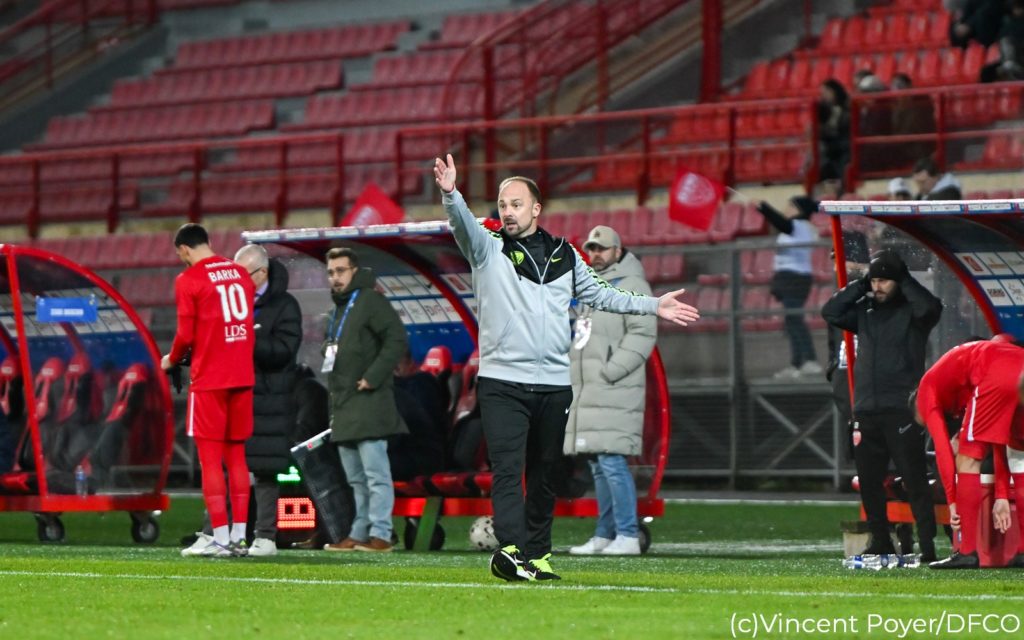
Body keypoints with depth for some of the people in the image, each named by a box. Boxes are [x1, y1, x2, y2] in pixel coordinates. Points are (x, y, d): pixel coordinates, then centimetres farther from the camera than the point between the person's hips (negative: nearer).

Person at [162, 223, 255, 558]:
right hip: (243, 376, 6)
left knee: (210, 457, -2)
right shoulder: (240, 273, 10)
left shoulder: (188, 280, -7)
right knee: (236, 455, 11)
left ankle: (220, 538, -6)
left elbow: (185, 334, -8)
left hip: (209, 379, -6)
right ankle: (239, 536, 9)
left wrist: (172, 359, 10)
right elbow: (248, 323, 13)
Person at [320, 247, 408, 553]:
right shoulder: (339, 308, 21)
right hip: (344, 407, 10)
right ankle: (359, 534, 16)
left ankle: (380, 534, -13)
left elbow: (397, 339, -16)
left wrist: (373, 376, -19)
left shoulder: (370, 301, -7)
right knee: (356, 478, 12)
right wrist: (334, 390, 17)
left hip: (368, 402, -10)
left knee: (375, 472, -11)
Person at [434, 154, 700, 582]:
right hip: (502, 382, -4)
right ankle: (510, 550, -25)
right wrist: (450, 194, -38)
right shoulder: (488, 250, 3)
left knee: (544, 475, 8)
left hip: (554, 386, 4)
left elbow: (598, 294, 24)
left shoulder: (564, 256, 14)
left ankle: (537, 555, 14)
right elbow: (463, 225, -17)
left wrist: (654, 306, 21)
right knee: (507, 470, -15)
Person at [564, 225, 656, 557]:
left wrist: (610, 372, -20)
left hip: (613, 393, -9)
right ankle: (605, 535, 13)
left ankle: (628, 536, -15)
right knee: (598, 466, 10)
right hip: (585, 392, 9)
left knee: (611, 461, -15)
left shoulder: (631, 286, -4)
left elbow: (643, 334, -14)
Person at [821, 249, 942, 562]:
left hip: (902, 410, -6)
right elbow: (830, 312, 8)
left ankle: (927, 544, -8)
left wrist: (905, 280, -8)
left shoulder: (911, 311, 0)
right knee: (869, 481, 8)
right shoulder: (864, 311, 15)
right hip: (866, 410, 6)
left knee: (914, 479, -7)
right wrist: (860, 285, 4)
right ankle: (880, 540, 18)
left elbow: (930, 306, -21)